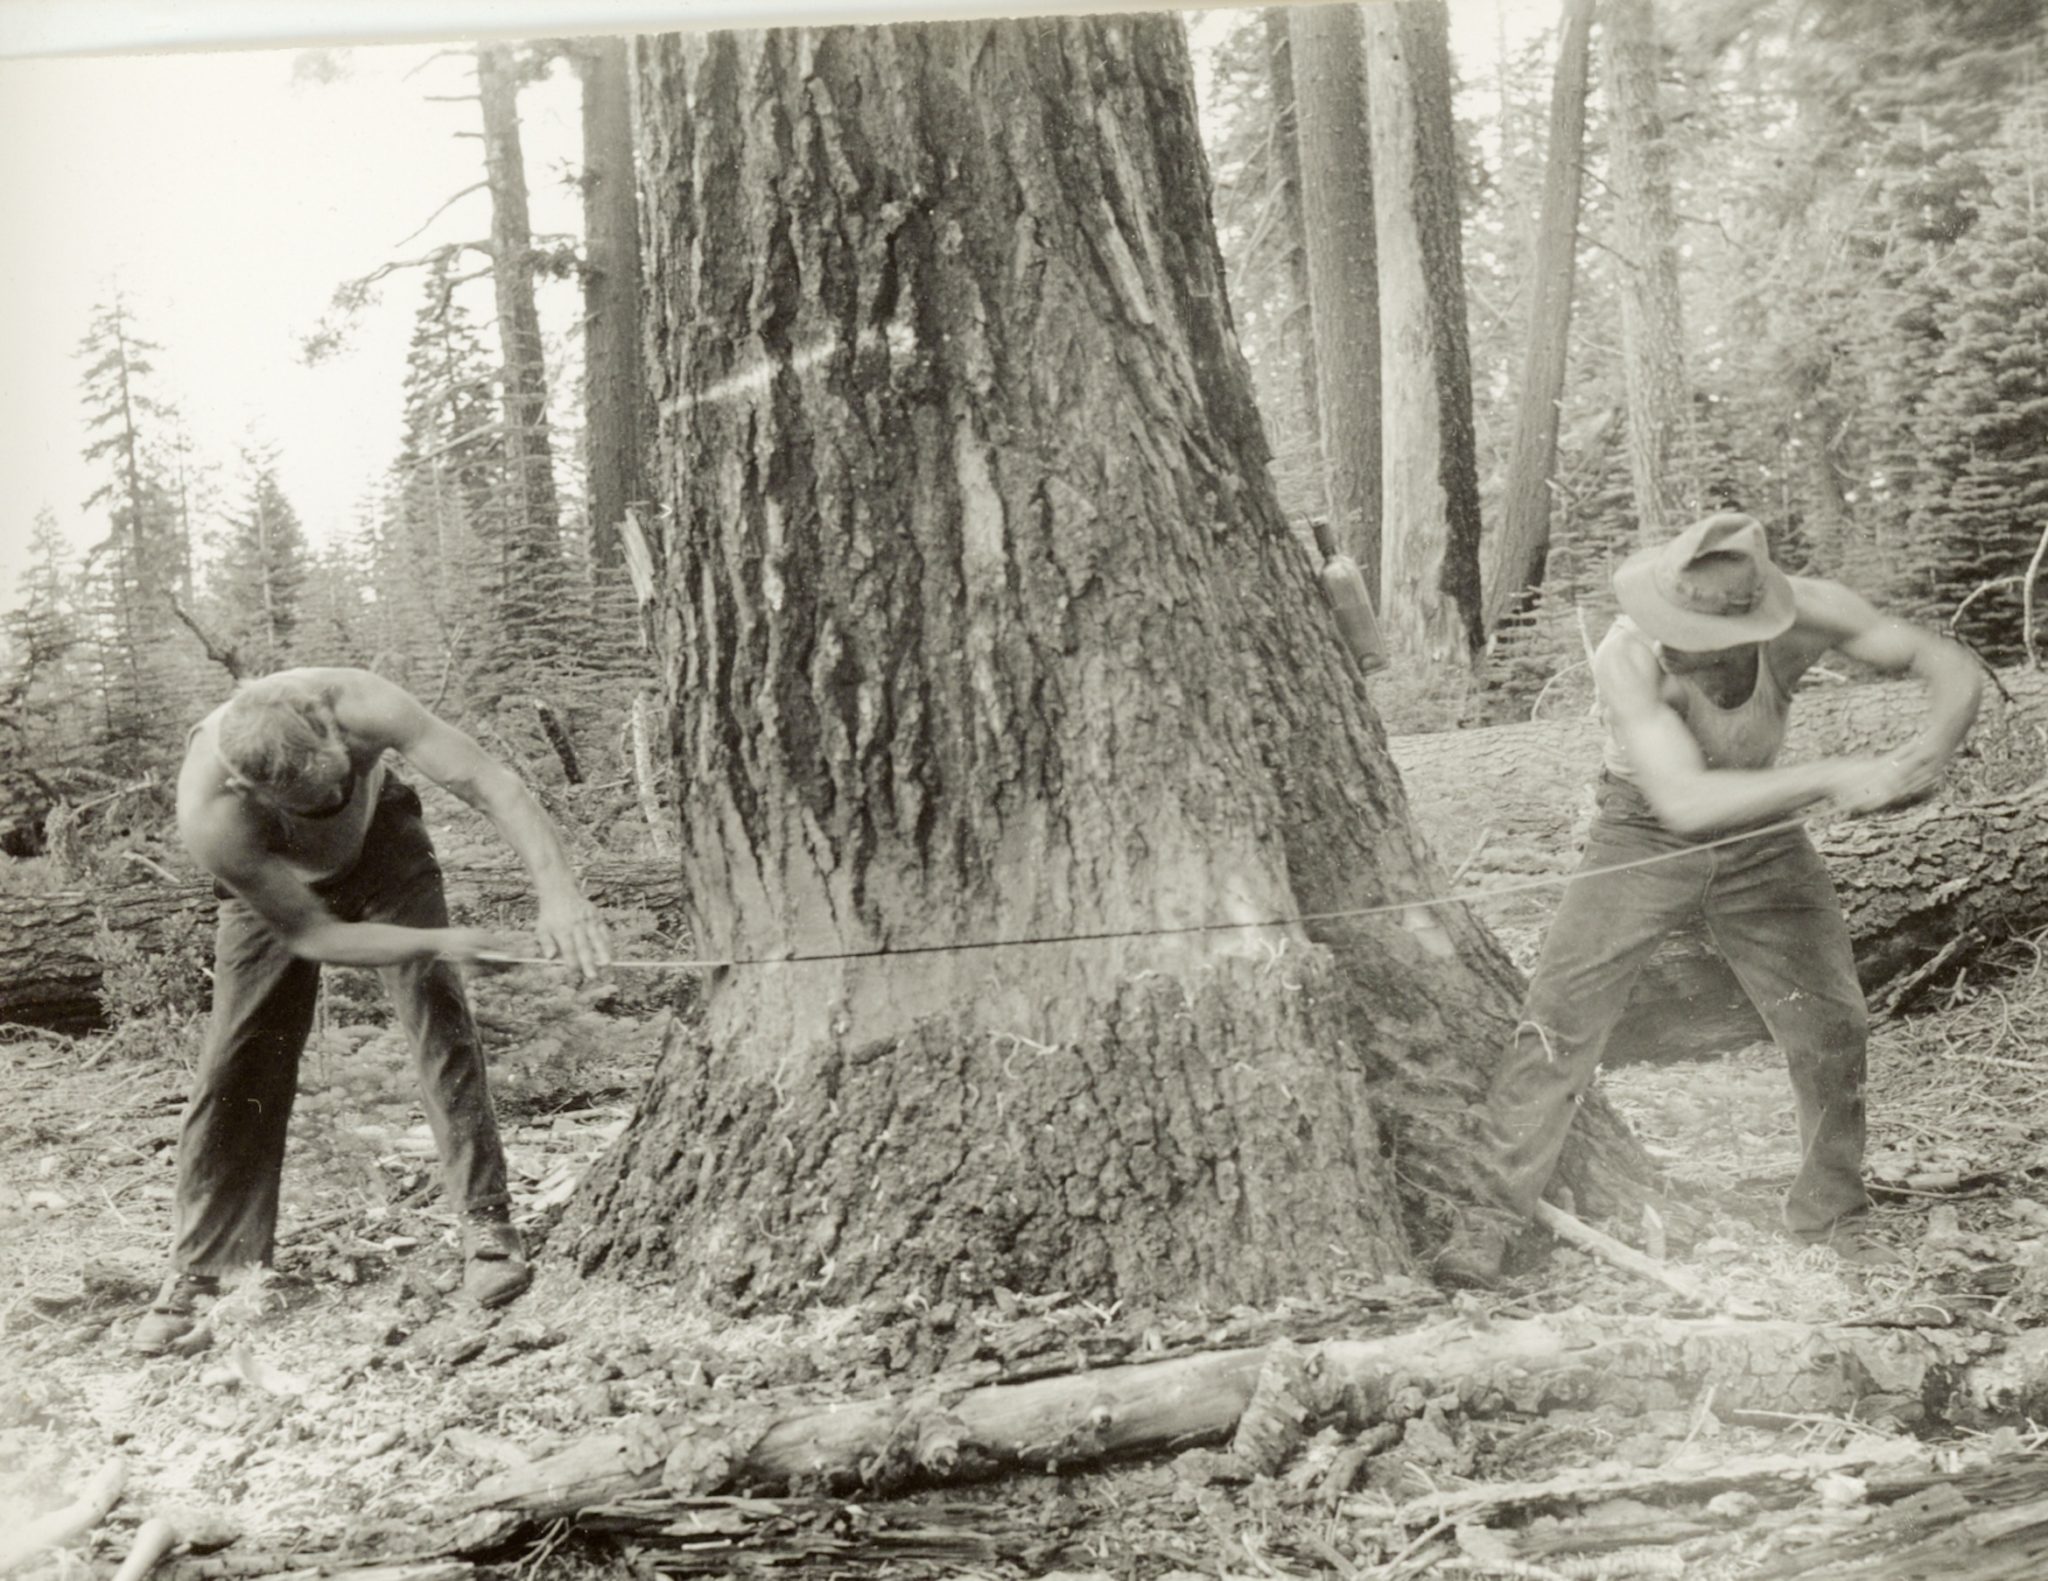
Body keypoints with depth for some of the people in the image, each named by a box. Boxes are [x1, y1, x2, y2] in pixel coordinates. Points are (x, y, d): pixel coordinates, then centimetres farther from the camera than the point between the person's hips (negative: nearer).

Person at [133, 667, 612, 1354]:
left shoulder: (359, 705, -41)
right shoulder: (209, 816, -41)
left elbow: (494, 785, -42)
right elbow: (311, 936, -30)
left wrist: (557, 890, -55)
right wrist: (438, 941, -37)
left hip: (380, 841, 1)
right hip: (275, 885, -1)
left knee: (438, 1011, -15)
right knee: (238, 1062, -5)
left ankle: (486, 1221, -10)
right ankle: (194, 1271, 8)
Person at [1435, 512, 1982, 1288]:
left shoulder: (1805, 612, -25)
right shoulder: (1628, 658, -34)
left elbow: (1952, 668, -15)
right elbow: (1684, 799, -41)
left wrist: (1928, 752, -36)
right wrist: (1832, 777, -46)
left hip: (1761, 833, 3)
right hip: (1645, 834, -3)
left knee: (1831, 1024, 6)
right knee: (1559, 1020, -10)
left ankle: (1831, 1212, 28)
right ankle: (1488, 1211, 3)